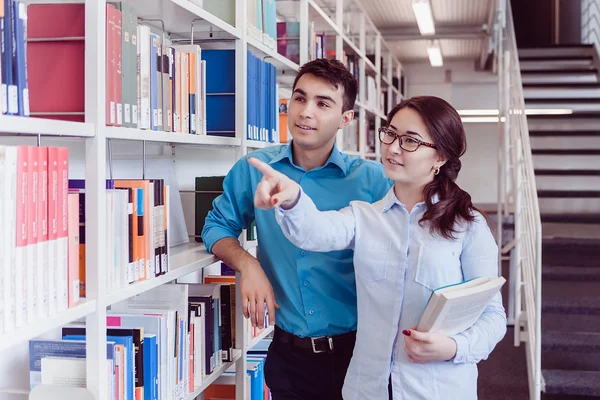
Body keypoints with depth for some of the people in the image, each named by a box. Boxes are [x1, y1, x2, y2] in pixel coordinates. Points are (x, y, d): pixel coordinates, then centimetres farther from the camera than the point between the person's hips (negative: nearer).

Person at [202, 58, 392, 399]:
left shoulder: (373, 180, -9)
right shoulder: (254, 170, -2)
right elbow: (218, 226, 10)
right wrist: (247, 264, -10)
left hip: (357, 354, -2)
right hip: (288, 354, 2)